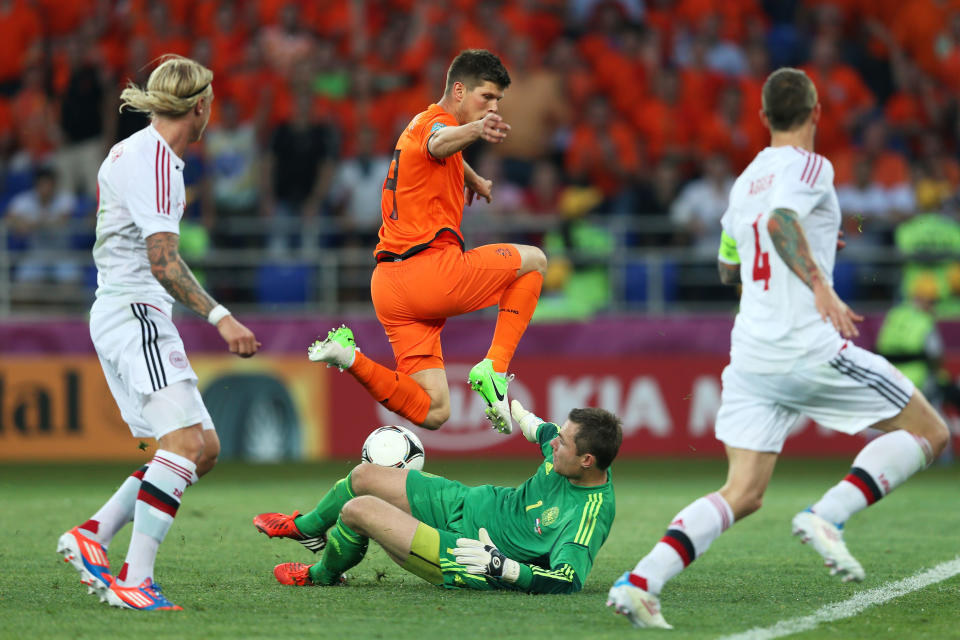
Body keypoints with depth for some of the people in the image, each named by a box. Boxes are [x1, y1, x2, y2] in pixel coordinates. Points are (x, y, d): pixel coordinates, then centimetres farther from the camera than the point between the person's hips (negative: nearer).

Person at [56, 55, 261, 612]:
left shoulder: (137, 152, 17)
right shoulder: (154, 160, -15)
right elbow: (162, 260, -23)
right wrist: (219, 316, -28)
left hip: (121, 312, 11)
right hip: (135, 313, -11)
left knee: (202, 449, 7)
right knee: (185, 442, -21)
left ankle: (93, 535, 5)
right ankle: (135, 580, -27)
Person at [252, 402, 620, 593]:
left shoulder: (590, 516, -33)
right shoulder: (567, 453, -9)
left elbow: (569, 581, -42)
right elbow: (545, 432, 16)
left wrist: (500, 566, -42)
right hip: (468, 503, 8)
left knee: (356, 510, -10)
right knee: (364, 476, 15)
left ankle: (322, 576, 26)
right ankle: (306, 528, 49)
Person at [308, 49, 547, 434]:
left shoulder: (420, 125, 24)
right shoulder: (436, 121, -7)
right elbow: (439, 143, -35)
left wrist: (473, 179, 66)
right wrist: (476, 129, -56)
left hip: (389, 286, 9)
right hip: (432, 270, -9)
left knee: (431, 413, 5)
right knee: (533, 261, 13)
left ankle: (351, 358, -10)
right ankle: (494, 368, 0)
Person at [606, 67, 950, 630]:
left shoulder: (745, 181, 19)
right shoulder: (810, 166, -4)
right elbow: (780, 220, -24)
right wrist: (820, 284, -31)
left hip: (750, 352, 7)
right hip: (809, 348, -7)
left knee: (743, 494, 5)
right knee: (928, 433, 6)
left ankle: (643, 581, -17)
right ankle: (829, 515, -14)